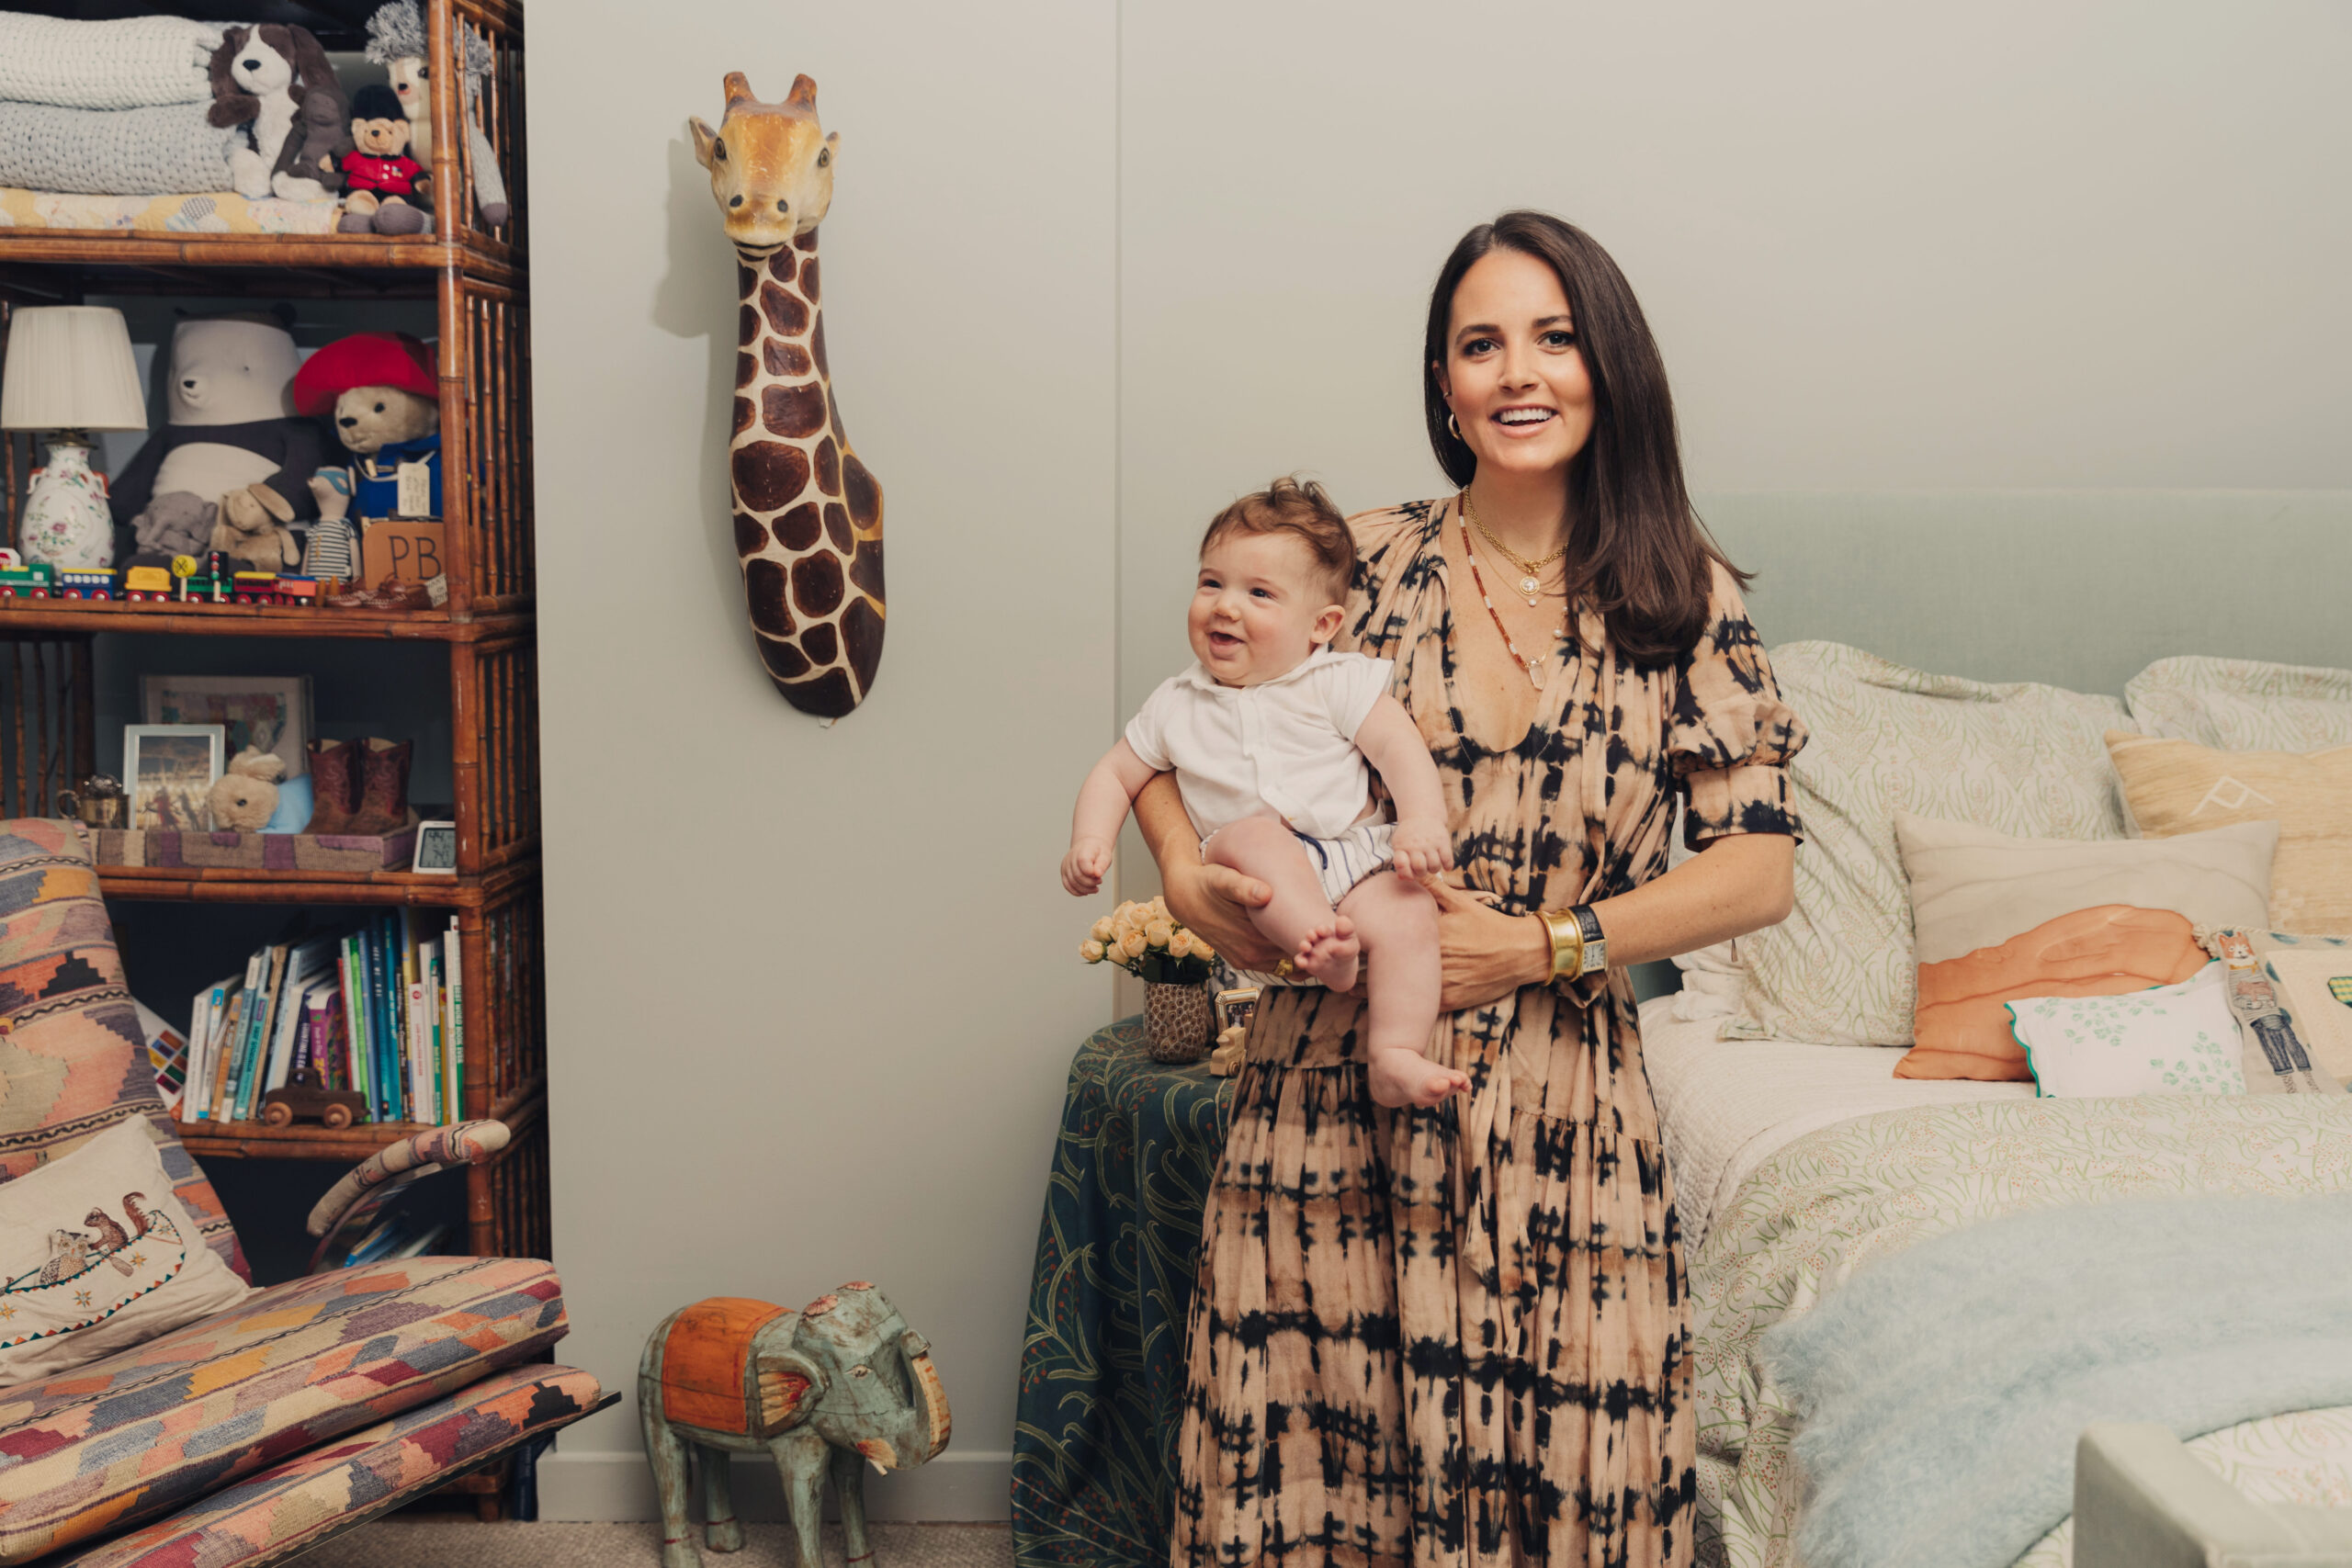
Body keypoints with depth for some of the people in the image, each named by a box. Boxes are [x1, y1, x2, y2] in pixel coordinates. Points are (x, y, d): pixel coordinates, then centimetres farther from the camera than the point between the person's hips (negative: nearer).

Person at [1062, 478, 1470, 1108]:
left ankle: (1396, 1058, -28)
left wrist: (1421, 821, -21)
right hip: (1250, 887, 0)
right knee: (1250, 836, -33)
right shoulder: (1176, 705, 15)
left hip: (1352, 856, 0)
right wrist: (1090, 841, 2)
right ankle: (1322, 948, -48)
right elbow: (1115, 774, 21)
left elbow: (1399, 745, -3)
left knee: (1409, 913, -29)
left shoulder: (1338, 681, 7)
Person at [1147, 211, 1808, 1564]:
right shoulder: (1364, 558, 2)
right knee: (1311, 1455, 6)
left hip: (1562, 1110, 0)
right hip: (1339, 1082, 1)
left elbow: (1761, 868, -1)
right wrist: (1186, 870, -6)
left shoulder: (1684, 594, 2)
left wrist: (1544, 945, -10)